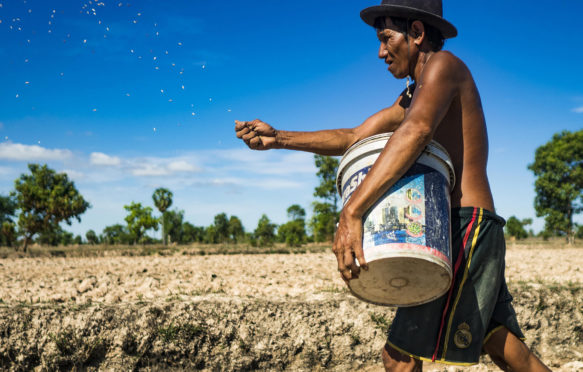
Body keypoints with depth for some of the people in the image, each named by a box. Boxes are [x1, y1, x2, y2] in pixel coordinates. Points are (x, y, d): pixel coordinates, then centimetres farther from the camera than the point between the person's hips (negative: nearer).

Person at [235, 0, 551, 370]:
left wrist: (351, 212, -35)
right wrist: (278, 138, 9)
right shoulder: (411, 97, 22)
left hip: (465, 228, -10)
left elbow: (416, 131, -27)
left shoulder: (444, 64, -8)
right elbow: (353, 139, 19)